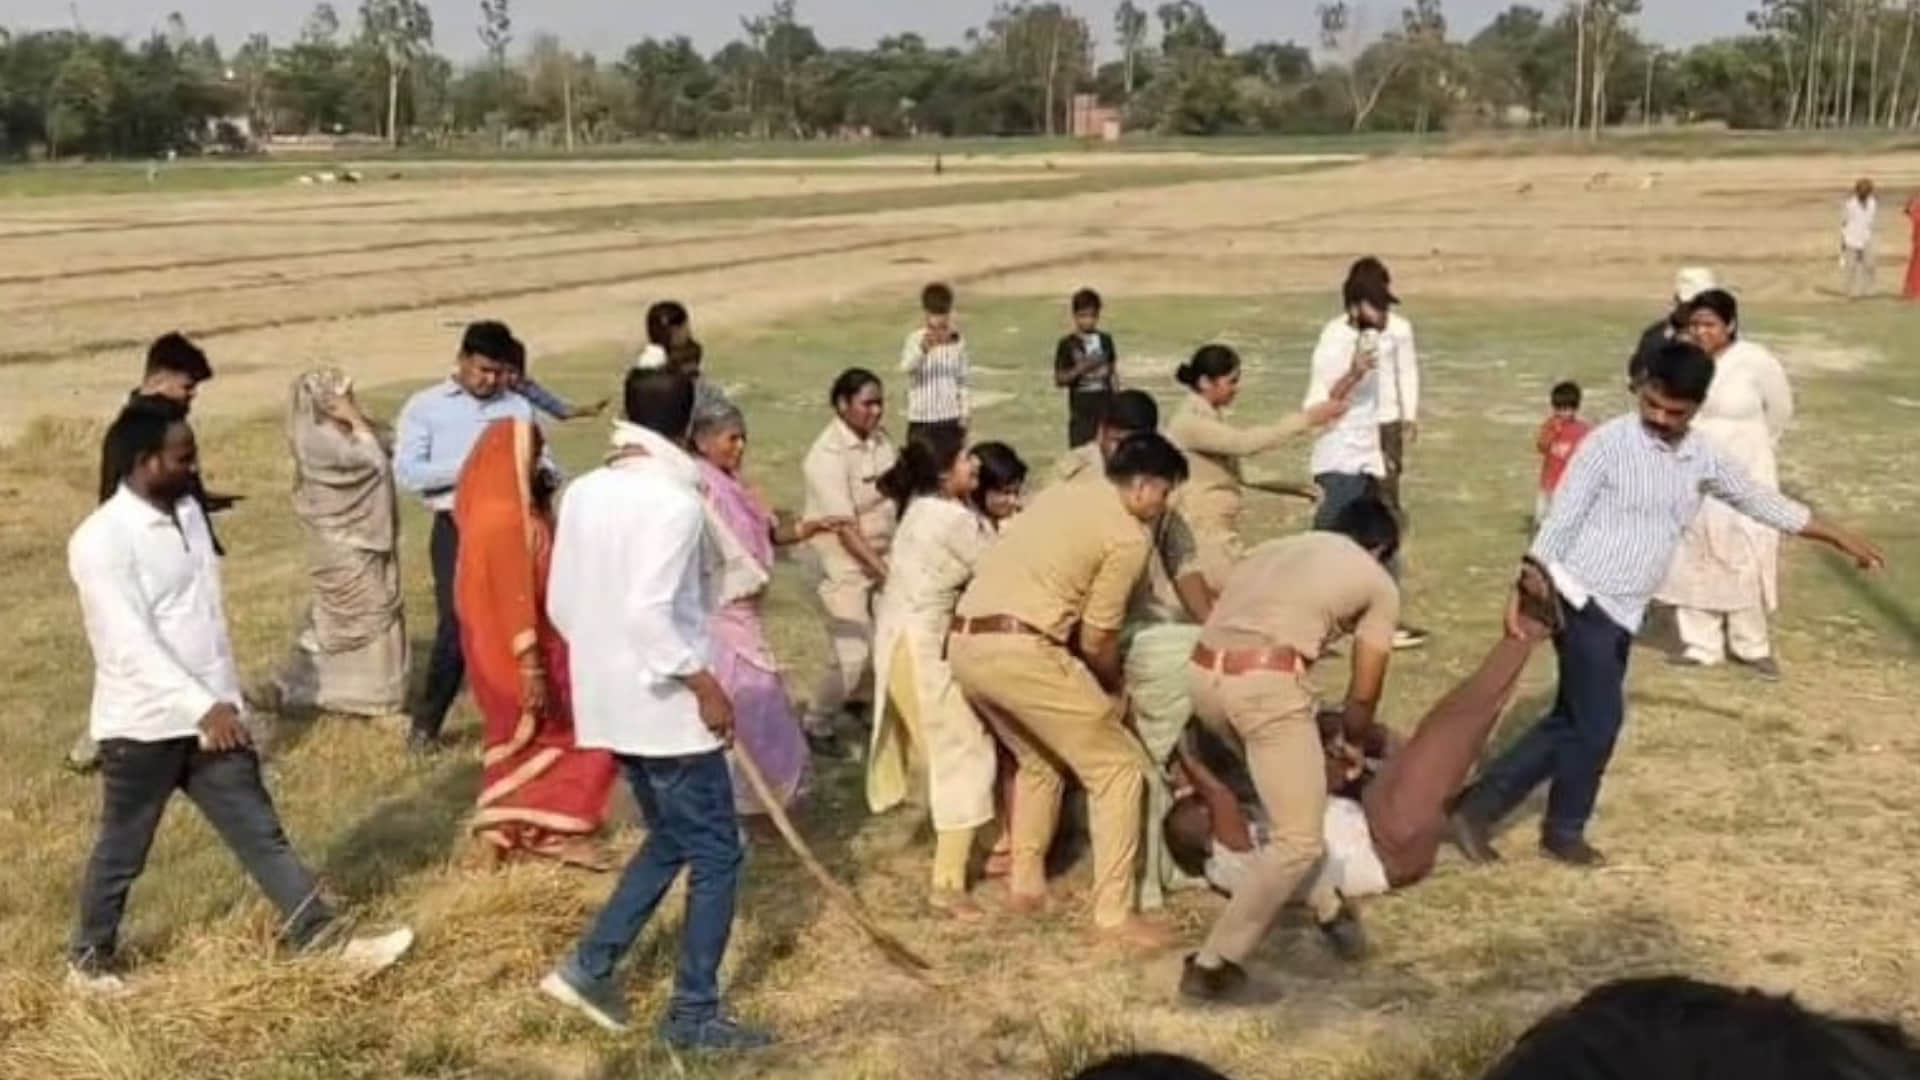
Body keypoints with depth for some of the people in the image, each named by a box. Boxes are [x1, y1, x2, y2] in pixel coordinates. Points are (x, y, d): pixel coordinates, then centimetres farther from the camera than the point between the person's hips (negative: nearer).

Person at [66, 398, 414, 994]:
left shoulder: (188, 511, 6)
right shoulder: (100, 540, -19)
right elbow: (131, 645, -25)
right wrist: (203, 707, -28)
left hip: (211, 716, 6)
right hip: (143, 725, -6)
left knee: (262, 834, 6)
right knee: (120, 854, 11)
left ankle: (326, 939, 7)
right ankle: (87, 960, 31)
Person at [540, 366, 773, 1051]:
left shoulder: (582, 493, 5)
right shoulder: (673, 501, -19)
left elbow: (561, 604, 10)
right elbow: (648, 611, -27)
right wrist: (705, 684, -18)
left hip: (609, 701, 8)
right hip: (667, 707, -8)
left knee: (670, 840, 23)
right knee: (716, 856, 5)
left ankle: (589, 967, 21)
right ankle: (694, 1015, 11)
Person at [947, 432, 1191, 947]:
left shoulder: (1064, 494, 23)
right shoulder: (1130, 536, -1)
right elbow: (1096, 639, -1)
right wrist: (1114, 687, 21)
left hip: (964, 641, 8)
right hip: (1019, 648, -8)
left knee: (1039, 759, 30)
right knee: (1117, 767, 5)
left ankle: (1026, 883, 33)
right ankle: (1115, 913, 5)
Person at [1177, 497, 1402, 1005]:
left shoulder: (1276, 549, 33)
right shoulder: (1379, 584, 19)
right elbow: (1362, 698, 19)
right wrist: (1354, 739, 43)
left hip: (1203, 672, 7)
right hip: (1265, 682, -7)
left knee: (1290, 791, 29)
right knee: (1299, 841, 3)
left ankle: (1326, 907, 34)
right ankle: (1212, 966, -1)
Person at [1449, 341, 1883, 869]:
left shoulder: (1701, 458, 8)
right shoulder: (1609, 443, -12)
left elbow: (1760, 500, 20)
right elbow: (1560, 519, -13)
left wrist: (1841, 538, 25)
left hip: (1622, 614, 7)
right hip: (1583, 600, -7)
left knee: (1571, 722, 8)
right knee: (1598, 720, -3)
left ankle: (1479, 805, 15)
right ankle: (1564, 830, 18)